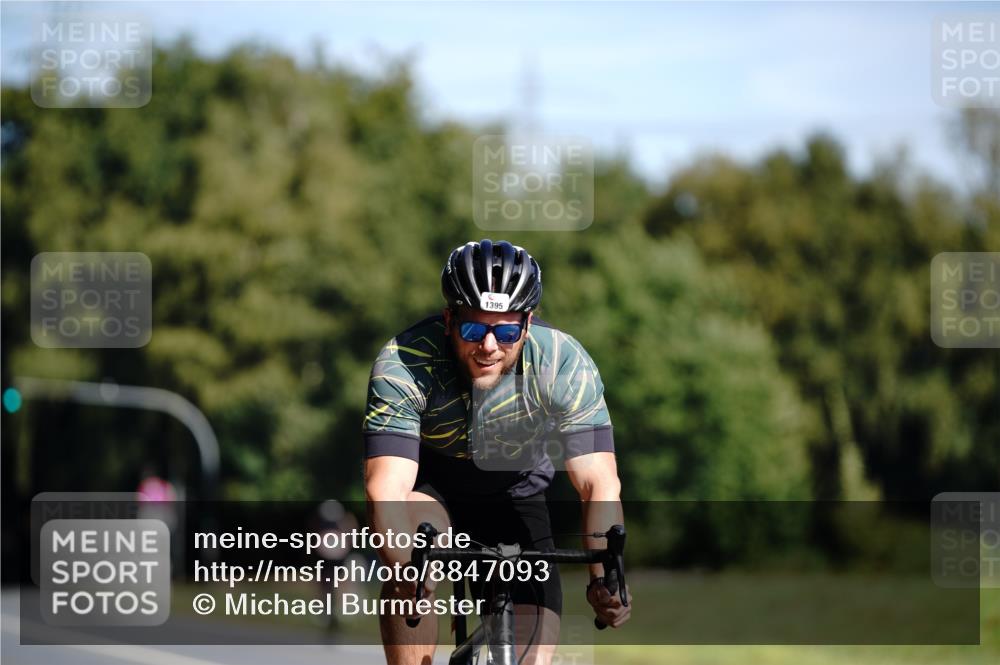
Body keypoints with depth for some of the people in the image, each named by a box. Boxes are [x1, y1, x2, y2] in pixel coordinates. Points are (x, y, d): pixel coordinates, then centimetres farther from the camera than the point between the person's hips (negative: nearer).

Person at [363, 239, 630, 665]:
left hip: (514, 496, 2)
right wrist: (404, 569, -59)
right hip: (430, 484, -2)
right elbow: (386, 489, -40)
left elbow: (599, 484, -32)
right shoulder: (402, 365, -32)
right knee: (410, 576, -36)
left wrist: (605, 578, -49)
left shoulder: (565, 365, -27)